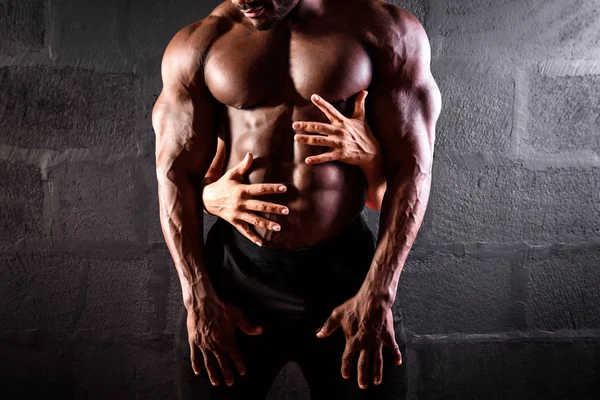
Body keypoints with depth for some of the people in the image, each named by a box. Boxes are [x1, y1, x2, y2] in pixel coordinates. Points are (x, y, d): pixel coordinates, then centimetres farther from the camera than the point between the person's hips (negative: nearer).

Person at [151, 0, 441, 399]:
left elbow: (412, 167, -6)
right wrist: (198, 299, -6)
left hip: (345, 269, -1)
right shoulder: (197, 44, 2)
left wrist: (377, 295, -12)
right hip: (234, 272, 2)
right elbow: (175, 173, 1)